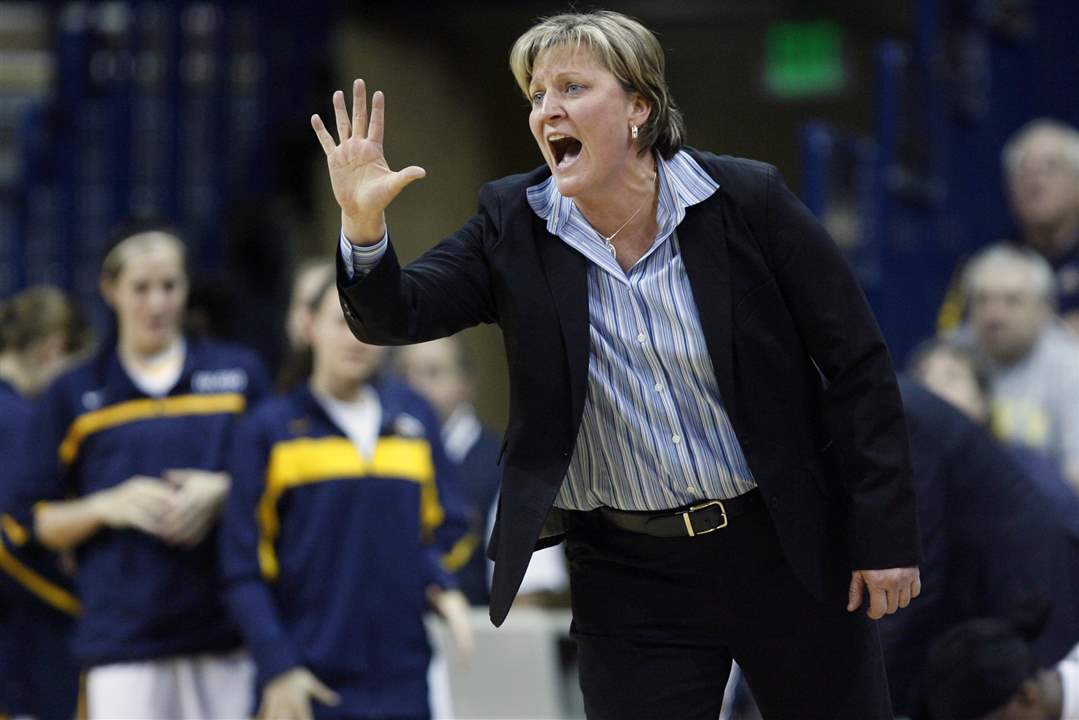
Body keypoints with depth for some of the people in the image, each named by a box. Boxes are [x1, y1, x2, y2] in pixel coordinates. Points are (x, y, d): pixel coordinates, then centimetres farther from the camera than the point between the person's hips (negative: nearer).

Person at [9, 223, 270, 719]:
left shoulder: (239, 373, 10)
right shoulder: (73, 396, 8)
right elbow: (36, 519, 8)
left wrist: (224, 494, -7)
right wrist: (109, 506, -10)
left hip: (227, 636, 1)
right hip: (122, 642, -1)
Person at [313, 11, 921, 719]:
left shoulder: (746, 200, -8)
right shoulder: (513, 227, -2)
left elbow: (857, 363, -4)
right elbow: (395, 316, -11)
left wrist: (884, 532, -6)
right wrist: (364, 226, -32)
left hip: (785, 552, -1)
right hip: (627, 575, 1)